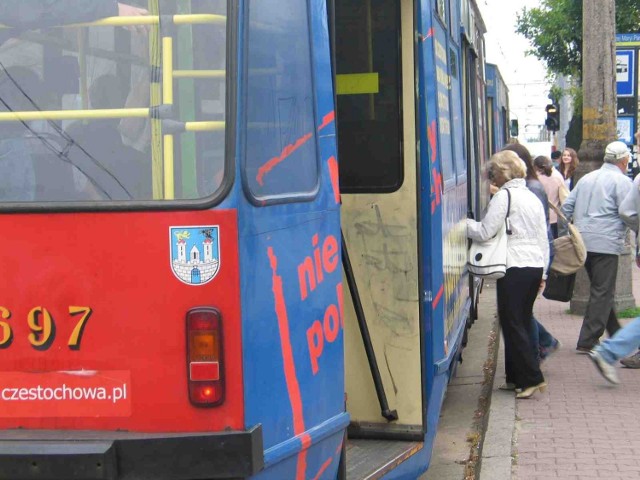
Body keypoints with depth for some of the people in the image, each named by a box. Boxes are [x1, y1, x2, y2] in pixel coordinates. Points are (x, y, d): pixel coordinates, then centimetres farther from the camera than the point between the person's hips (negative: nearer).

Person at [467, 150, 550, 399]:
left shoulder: (504, 195, -9)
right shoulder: (532, 197, 17)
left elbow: (485, 232, -12)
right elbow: (543, 238, 18)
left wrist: (466, 223, 6)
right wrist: (542, 272, 22)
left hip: (515, 268, -8)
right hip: (535, 266, 9)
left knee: (512, 324, -3)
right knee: (521, 323, 13)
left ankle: (532, 378, -4)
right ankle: (517, 378, 17)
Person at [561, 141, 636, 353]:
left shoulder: (586, 178, 16)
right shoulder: (622, 181, -6)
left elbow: (566, 207, 14)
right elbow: (627, 213, -14)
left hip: (582, 242, 8)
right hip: (606, 244, -8)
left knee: (602, 290, 18)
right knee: (602, 292, -2)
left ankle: (615, 334, 29)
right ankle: (587, 342, -4)